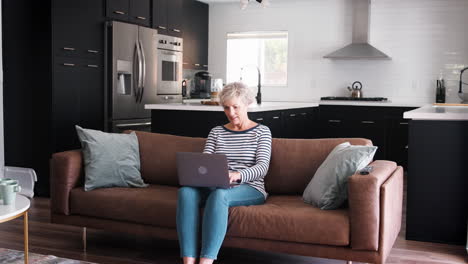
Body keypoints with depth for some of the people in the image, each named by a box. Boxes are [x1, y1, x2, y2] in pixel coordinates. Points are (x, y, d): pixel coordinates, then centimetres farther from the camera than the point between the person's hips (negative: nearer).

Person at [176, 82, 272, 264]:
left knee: (219, 194, -38)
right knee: (186, 191, -30)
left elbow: (263, 167, -8)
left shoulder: (261, 132, 7)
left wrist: (238, 175, -29)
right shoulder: (216, 132, 17)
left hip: (250, 190, -3)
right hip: (215, 187, 3)